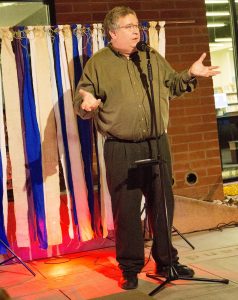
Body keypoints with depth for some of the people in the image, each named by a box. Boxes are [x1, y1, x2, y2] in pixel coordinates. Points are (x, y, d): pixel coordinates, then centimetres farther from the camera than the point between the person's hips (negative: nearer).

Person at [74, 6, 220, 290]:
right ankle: (130, 268, 15)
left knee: (163, 205, 9)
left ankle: (166, 261, 24)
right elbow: (81, 103, 1)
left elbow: (172, 85, 22)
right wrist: (87, 103, -22)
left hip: (157, 145, 4)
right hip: (121, 150, -4)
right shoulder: (97, 63, 1)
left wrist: (190, 75, 4)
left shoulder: (153, 59, 13)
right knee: (126, 210, 1)